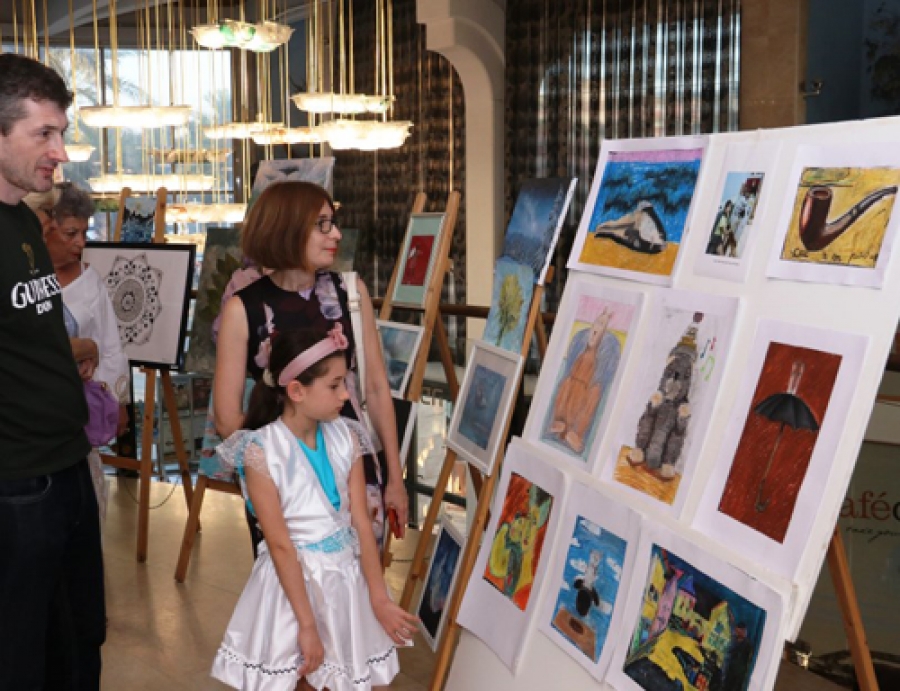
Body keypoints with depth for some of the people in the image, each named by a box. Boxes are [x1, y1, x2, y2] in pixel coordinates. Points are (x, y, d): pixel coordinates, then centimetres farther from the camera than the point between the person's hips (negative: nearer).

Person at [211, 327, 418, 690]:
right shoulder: (261, 451, -16)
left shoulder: (346, 437, -2)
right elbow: (280, 544, -18)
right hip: (291, 579, -4)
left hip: (347, 577, 5)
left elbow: (361, 523, -4)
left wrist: (379, 599, -8)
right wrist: (307, 624, -18)